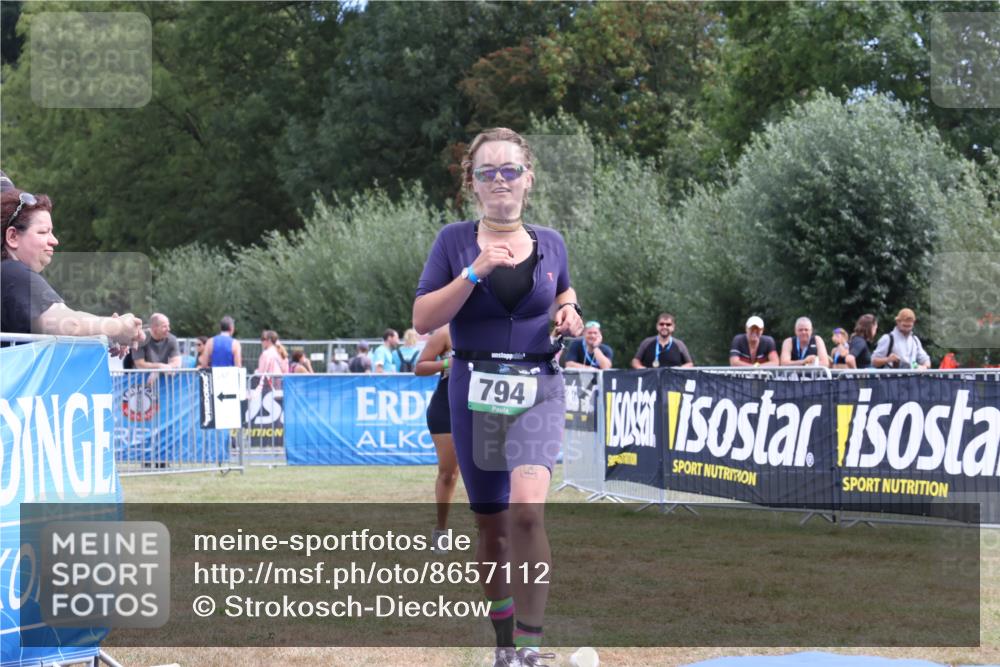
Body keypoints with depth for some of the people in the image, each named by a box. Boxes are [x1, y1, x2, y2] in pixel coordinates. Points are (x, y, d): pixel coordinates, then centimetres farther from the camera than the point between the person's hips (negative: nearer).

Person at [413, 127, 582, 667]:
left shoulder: (550, 243, 8)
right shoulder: (455, 241, 1)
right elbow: (423, 319, -7)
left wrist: (569, 315, 5)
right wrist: (475, 271, -16)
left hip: (538, 390, 0)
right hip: (475, 393, 1)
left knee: (526, 509, -23)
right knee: (491, 525, 9)